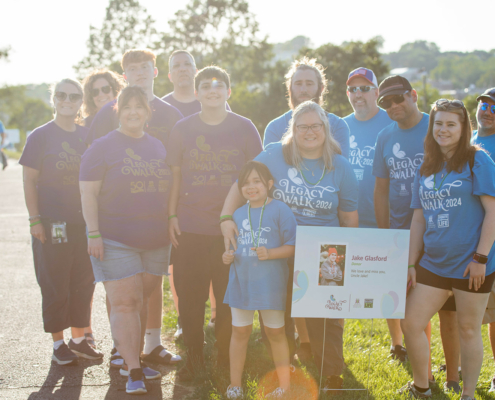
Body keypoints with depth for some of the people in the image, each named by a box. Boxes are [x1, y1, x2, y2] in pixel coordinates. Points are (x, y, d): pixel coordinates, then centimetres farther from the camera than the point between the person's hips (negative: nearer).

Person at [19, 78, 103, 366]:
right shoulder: (40, 136, -3)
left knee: (84, 283, 8)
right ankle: (59, 344, 14)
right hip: (53, 223, -4)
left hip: (85, 222, 4)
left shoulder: (87, 136, 8)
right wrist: (35, 219, -10)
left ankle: (79, 339, 22)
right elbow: (29, 180, -4)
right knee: (55, 286, 2)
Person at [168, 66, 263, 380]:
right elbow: (176, 175, 10)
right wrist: (172, 215, 3)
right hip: (190, 227, 1)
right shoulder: (183, 129, 5)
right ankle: (194, 357, 21)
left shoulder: (245, 128, 2)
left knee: (230, 297, 5)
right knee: (189, 297, 5)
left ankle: (227, 358, 21)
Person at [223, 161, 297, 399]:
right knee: (239, 331, 10)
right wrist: (227, 256, -2)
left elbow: (292, 246, -10)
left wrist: (270, 253, -24)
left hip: (270, 282, -4)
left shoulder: (280, 210, -8)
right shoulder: (238, 214, 8)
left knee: (275, 332, 8)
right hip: (241, 281, 4)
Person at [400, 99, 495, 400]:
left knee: (468, 330, 5)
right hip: (433, 263, 6)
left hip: (470, 264, -6)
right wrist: (412, 263, 9)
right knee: (411, 324, 5)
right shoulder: (426, 169, 11)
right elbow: (419, 219, 13)